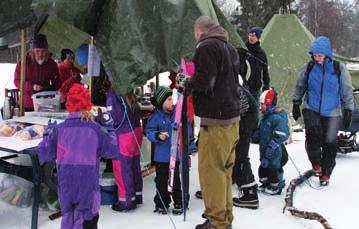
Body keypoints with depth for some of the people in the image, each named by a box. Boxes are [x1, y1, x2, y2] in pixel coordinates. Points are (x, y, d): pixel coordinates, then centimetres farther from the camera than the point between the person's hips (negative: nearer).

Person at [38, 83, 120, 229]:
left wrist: (48, 134, 17)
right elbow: (113, 150, -2)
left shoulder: (59, 130, -5)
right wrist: (111, 134, 15)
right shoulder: (95, 130, -10)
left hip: (65, 184, 3)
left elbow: (45, 155, 3)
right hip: (88, 184, -3)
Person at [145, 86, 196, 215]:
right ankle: (161, 203, 25)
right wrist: (158, 135, -30)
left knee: (177, 179, 9)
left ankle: (179, 203, 24)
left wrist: (191, 147, 6)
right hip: (162, 155, -1)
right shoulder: (156, 117, -8)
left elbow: (187, 131, 5)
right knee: (162, 180, 9)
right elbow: (149, 131, -10)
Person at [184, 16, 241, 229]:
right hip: (233, 117, 9)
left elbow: (203, 80, -20)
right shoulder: (230, 47, 18)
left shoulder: (206, 47, -10)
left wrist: (187, 85, 0)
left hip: (215, 120, -9)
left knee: (211, 171, -4)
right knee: (225, 170, 15)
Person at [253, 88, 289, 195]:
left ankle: (276, 187, 16)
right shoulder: (265, 117, 11)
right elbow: (260, 131, 23)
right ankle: (265, 184, 35)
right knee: (263, 167, 19)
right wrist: (255, 136, 5)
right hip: (264, 148, 9)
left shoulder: (278, 117, -19)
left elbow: (281, 135, -24)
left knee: (272, 167, 0)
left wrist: (272, 146, -28)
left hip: (274, 151, -9)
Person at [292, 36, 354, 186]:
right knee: (313, 133, -23)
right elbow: (300, 87, 12)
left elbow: (347, 91, 1)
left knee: (330, 142, -1)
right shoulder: (308, 68, -2)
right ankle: (316, 164, -1)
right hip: (311, 109, 1)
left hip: (332, 113, 0)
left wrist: (348, 110, -1)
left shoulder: (339, 68, -6)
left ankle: (325, 174, 18)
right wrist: (296, 104, 12)